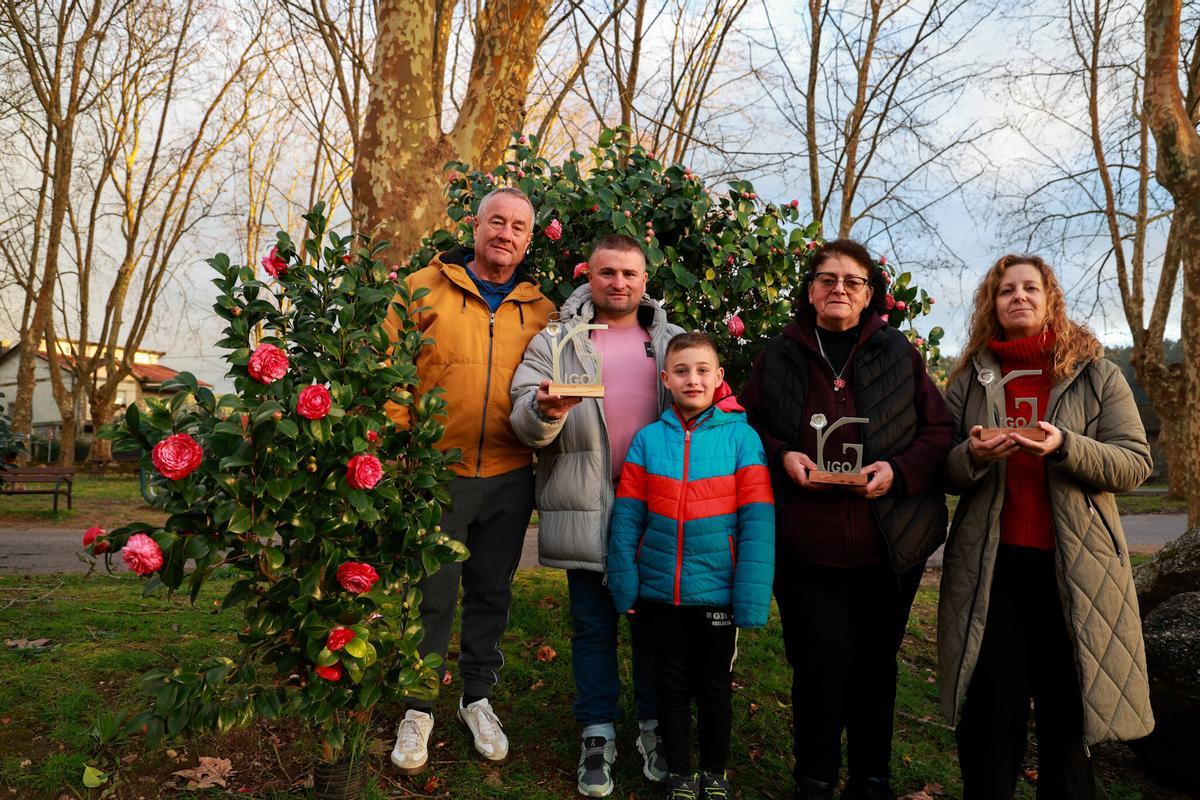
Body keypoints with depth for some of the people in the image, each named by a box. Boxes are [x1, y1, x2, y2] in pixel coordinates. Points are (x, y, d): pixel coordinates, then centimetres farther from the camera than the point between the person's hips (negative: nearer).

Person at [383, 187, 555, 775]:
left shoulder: (540, 309, 6)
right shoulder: (424, 288, -1)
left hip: (510, 478, 2)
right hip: (437, 473, -2)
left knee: (492, 592, 15)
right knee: (433, 593, 6)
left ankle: (477, 697, 34)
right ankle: (419, 709, 26)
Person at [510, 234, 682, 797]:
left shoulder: (675, 343, 10)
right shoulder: (554, 343, 4)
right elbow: (525, 421, -4)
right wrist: (545, 409, -28)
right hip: (587, 511, -1)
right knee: (593, 627, 9)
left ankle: (654, 726, 29)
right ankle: (598, 735, 23)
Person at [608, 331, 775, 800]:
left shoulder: (742, 437, -8)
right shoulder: (647, 440, -2)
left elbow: (757, 524, -11)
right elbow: (627, 518, -1)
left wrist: (751, 600, -15)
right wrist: (624, 587, -5)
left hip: (718, 592, -1)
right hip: (660, 592, 2)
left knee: (715, 690, 16)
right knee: (672, 688, 16)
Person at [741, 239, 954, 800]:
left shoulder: (898, 354, 5)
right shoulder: (778, 356, 4)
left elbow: (939, 431, 5)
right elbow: (748, 433, 10)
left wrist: (899, 469, -12)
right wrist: (781, 457, -10)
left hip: (888, 545, 1)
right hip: (805, 546, -1)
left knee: (875, 665, 12)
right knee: (822, 662, -2)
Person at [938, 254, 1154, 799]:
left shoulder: (1096, 376, 6)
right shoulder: (968, 381, 9)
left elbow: (1135, 463, -2)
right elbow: (944, 476, 9)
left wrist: (1066, 447, -20)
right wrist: (971, 456, -14)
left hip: (1073, 568, 0)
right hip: (989, 568, 1)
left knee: (1068, 708, 6)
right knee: (989, 712, 2)